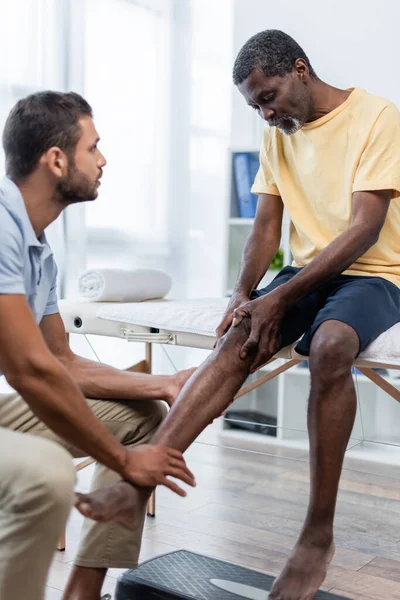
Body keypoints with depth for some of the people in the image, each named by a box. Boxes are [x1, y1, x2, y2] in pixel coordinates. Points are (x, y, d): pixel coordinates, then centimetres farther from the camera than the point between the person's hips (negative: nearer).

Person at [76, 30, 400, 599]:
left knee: (330, 346, -37)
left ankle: (319, 533, -26)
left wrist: (280, 298, -23)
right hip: (306, 273, 5)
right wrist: (243, 295, -13)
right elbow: (266, 229, 6)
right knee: (236, 342, -24)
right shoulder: (277, 136, 9)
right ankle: (136, 485, -34)